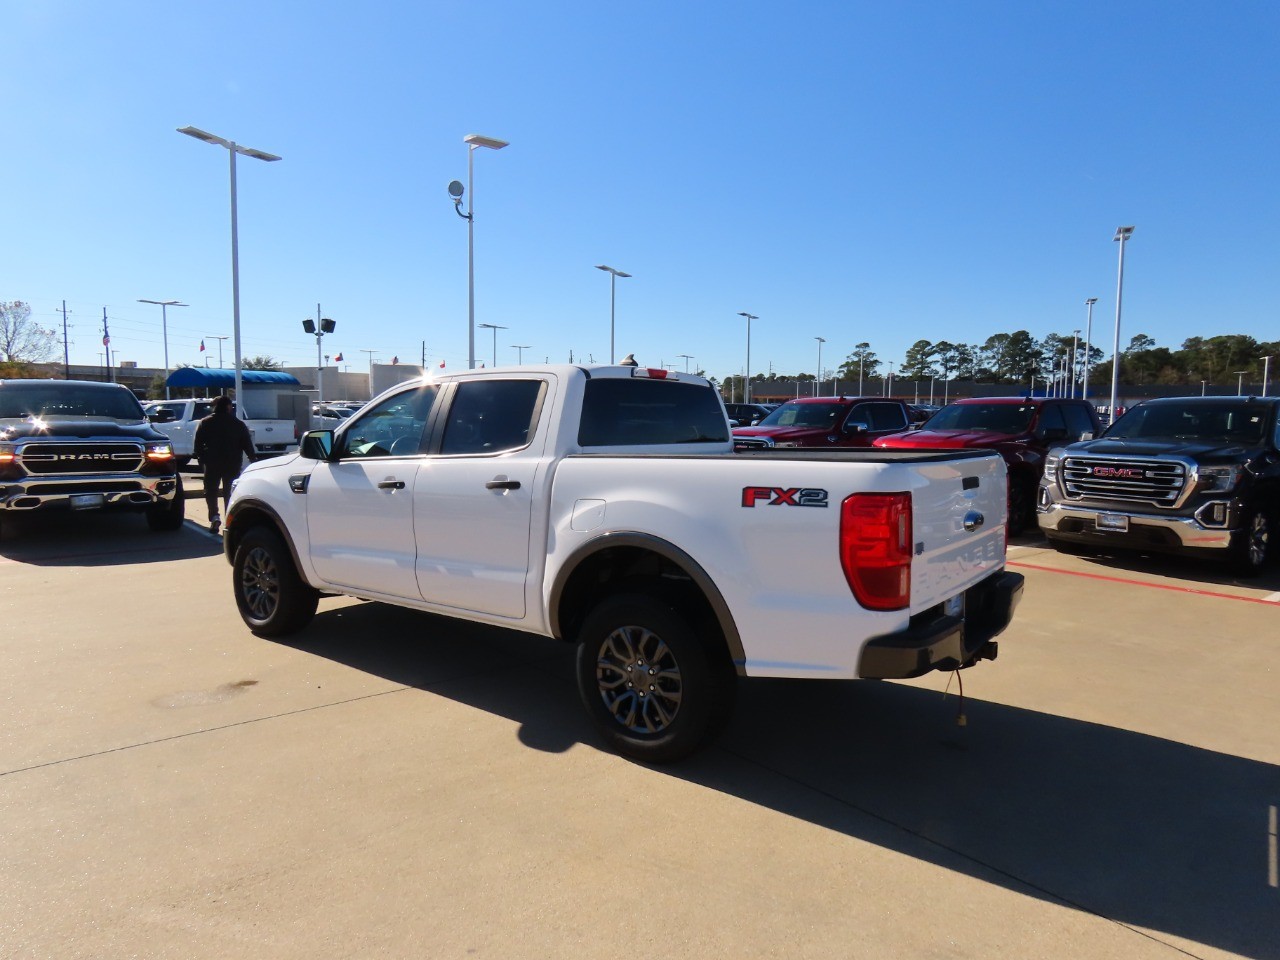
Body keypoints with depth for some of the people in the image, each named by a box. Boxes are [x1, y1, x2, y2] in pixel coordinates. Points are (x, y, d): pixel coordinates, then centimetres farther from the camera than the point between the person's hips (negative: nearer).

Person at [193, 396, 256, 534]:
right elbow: (247, 444, 1)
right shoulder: (238, 424, 1)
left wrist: (200, 458, 9)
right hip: (232, 464, 0)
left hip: (212, 463, 0)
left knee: (210, 490, 10)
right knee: (230, 491, 8)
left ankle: (214, 516, -10)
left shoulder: (205, 423, 2)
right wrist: (252, 459, 9)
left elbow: (198, 443, 0)